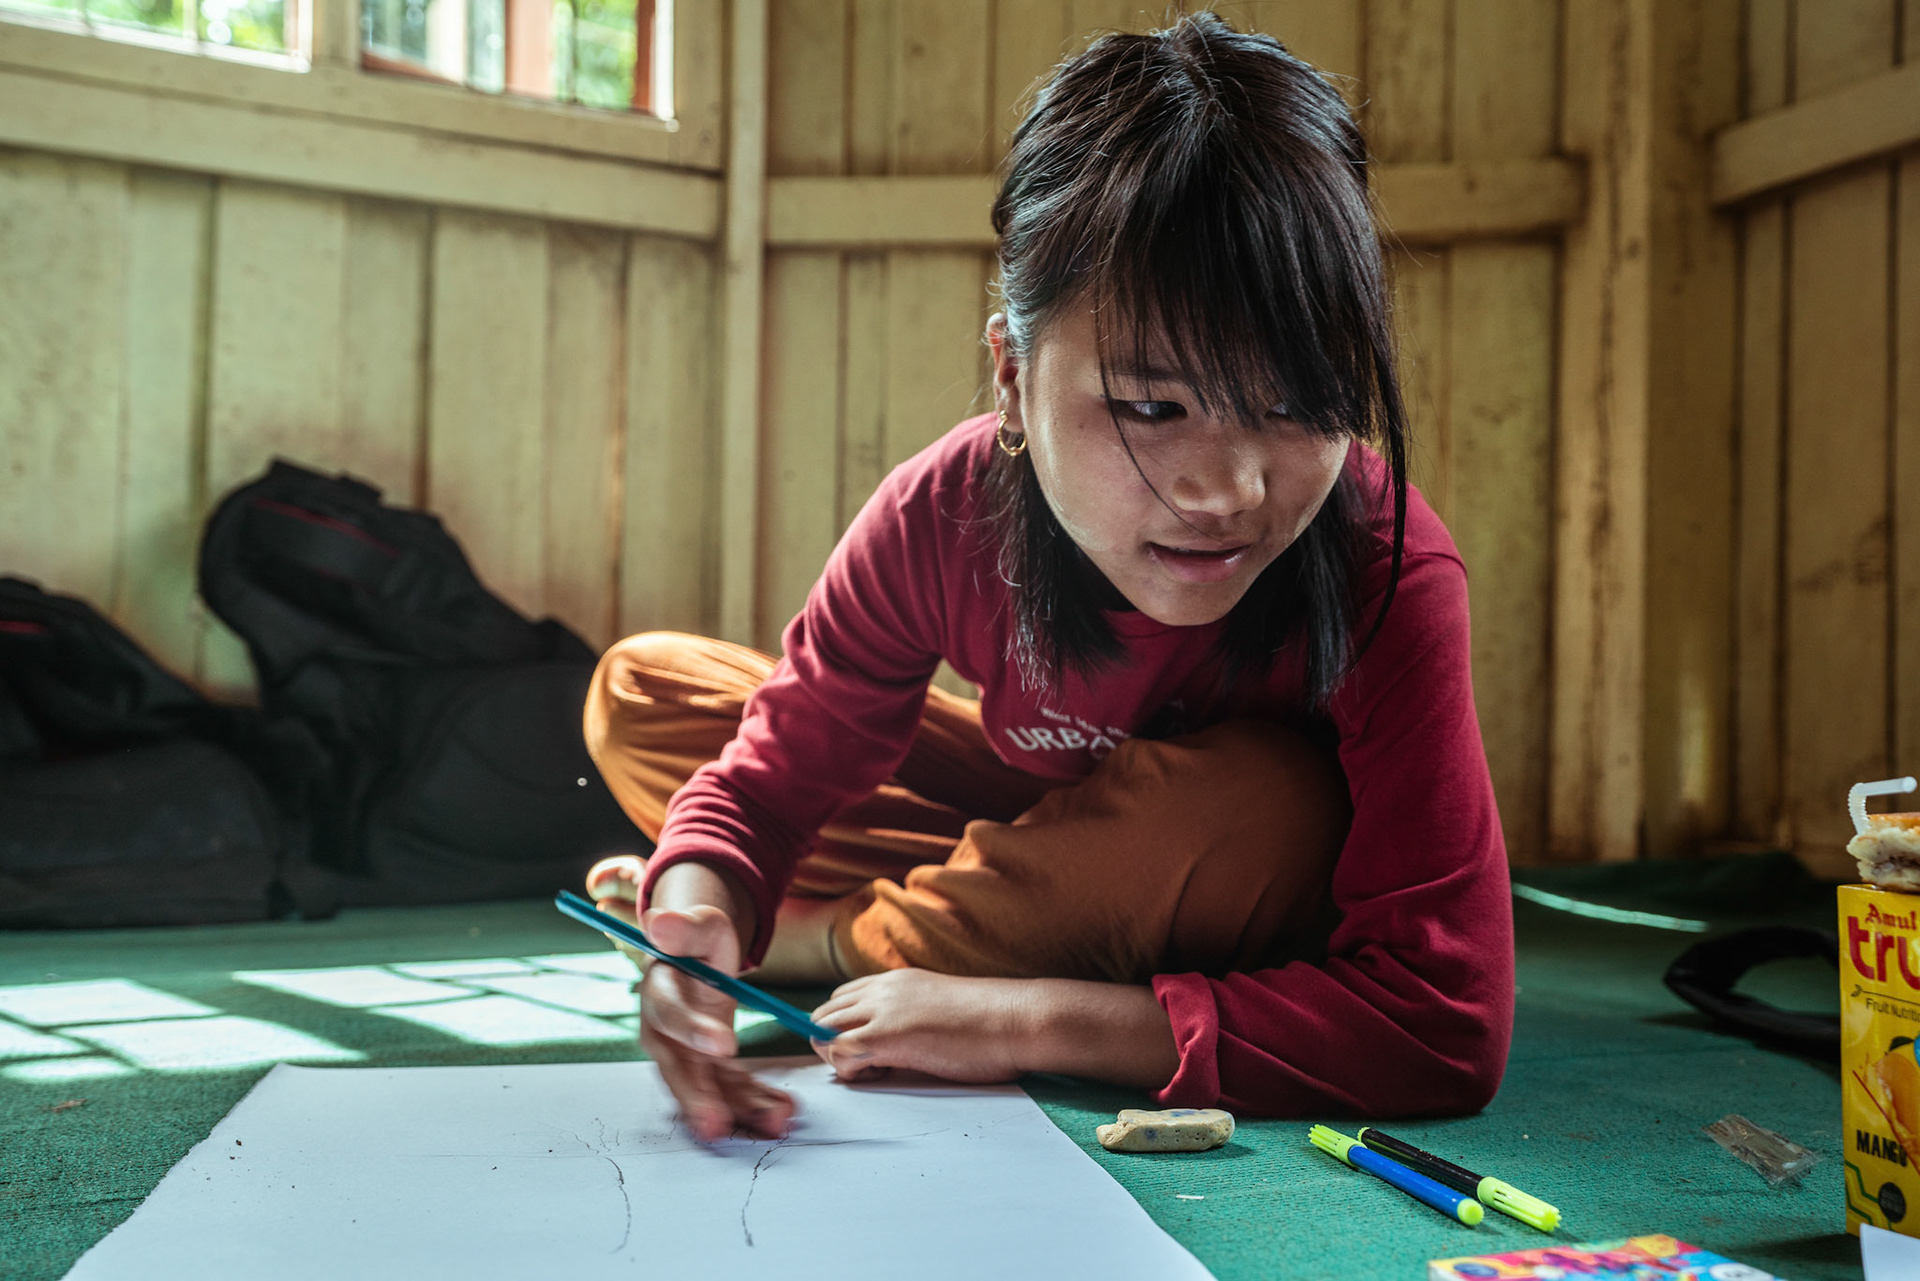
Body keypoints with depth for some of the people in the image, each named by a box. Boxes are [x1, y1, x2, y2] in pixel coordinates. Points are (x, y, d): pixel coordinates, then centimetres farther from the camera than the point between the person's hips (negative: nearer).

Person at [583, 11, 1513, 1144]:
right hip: (1048, 829, 2)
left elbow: (1448, 1028, -40)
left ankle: (824, 942, -17)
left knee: (1255, 799, -41)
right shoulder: (945, 518, -26)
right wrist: (697, 917, -38)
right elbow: (774, 770, -14)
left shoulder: (1388, 572, -35)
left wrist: (1021, 1018, -42)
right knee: (640, 689, 0)